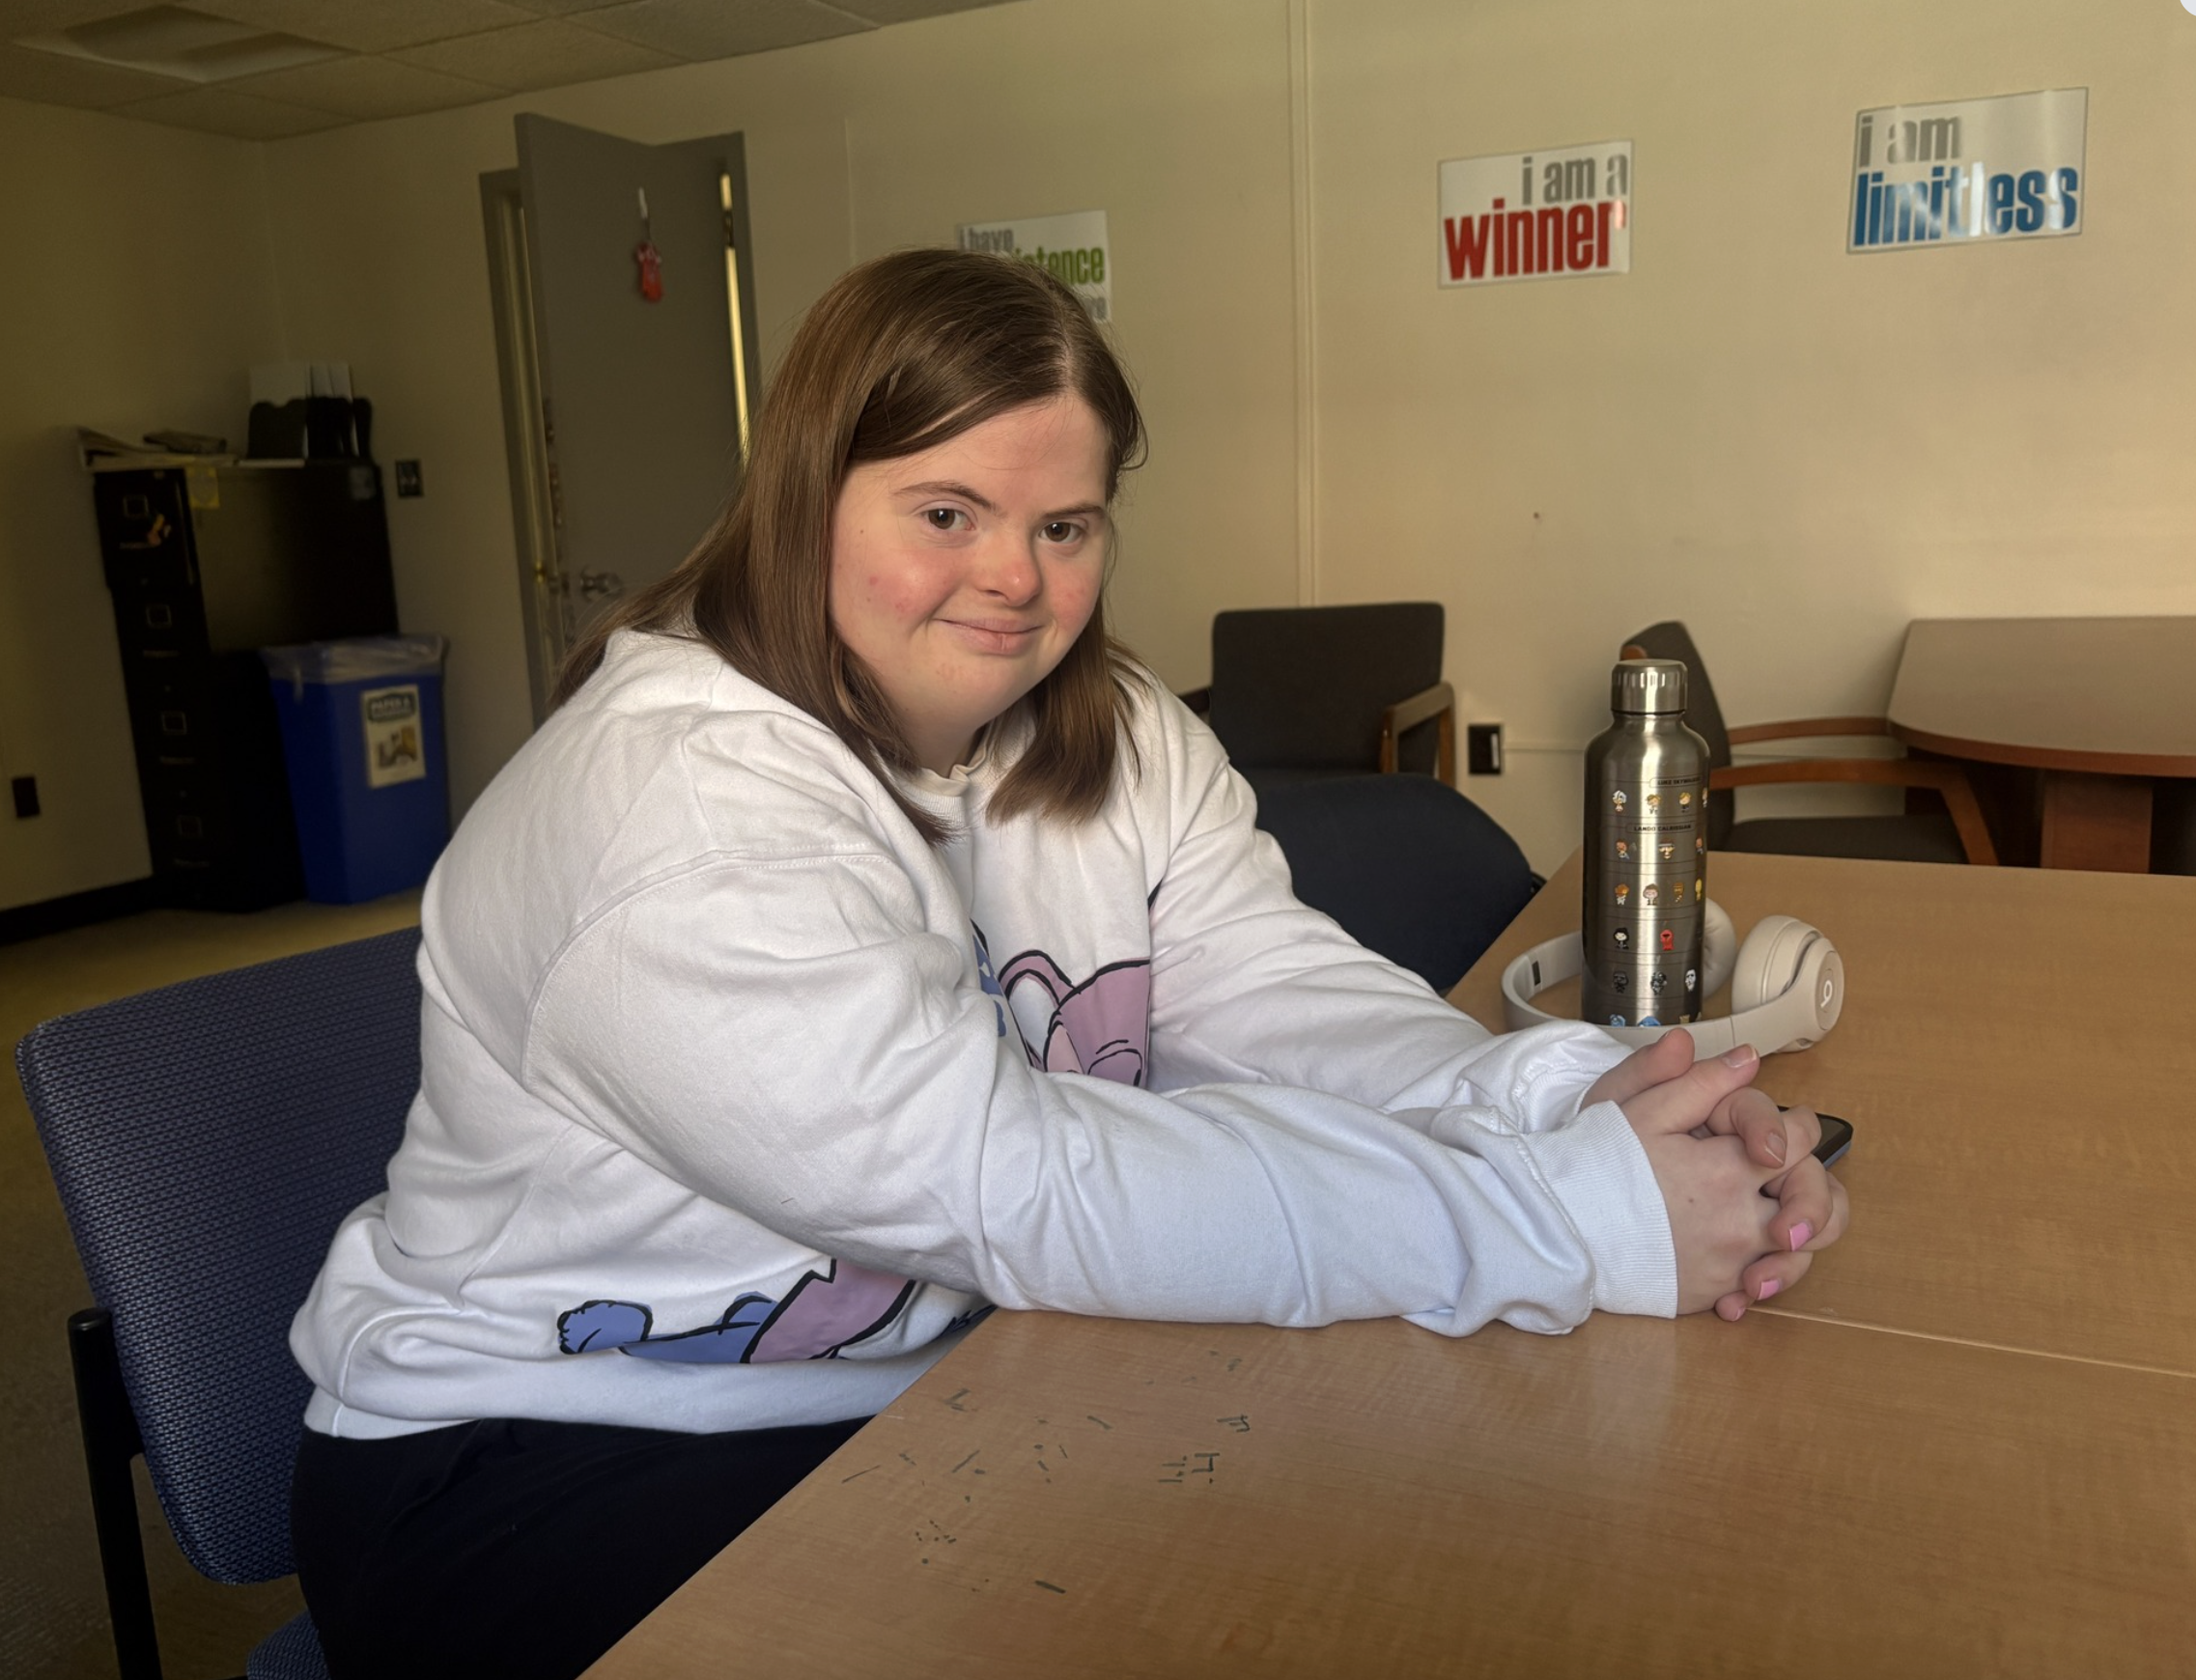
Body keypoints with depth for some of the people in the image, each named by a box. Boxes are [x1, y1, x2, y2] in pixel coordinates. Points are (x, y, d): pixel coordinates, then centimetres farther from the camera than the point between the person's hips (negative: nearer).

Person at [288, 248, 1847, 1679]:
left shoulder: (1120, 741, 1)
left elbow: (1285, 1002, -9)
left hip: (944, 1379, 6)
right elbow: (1018, 1188, -31)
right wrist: (1582, 1215, -31)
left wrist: (1571, 1096, -29)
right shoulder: (684, 810, -25)